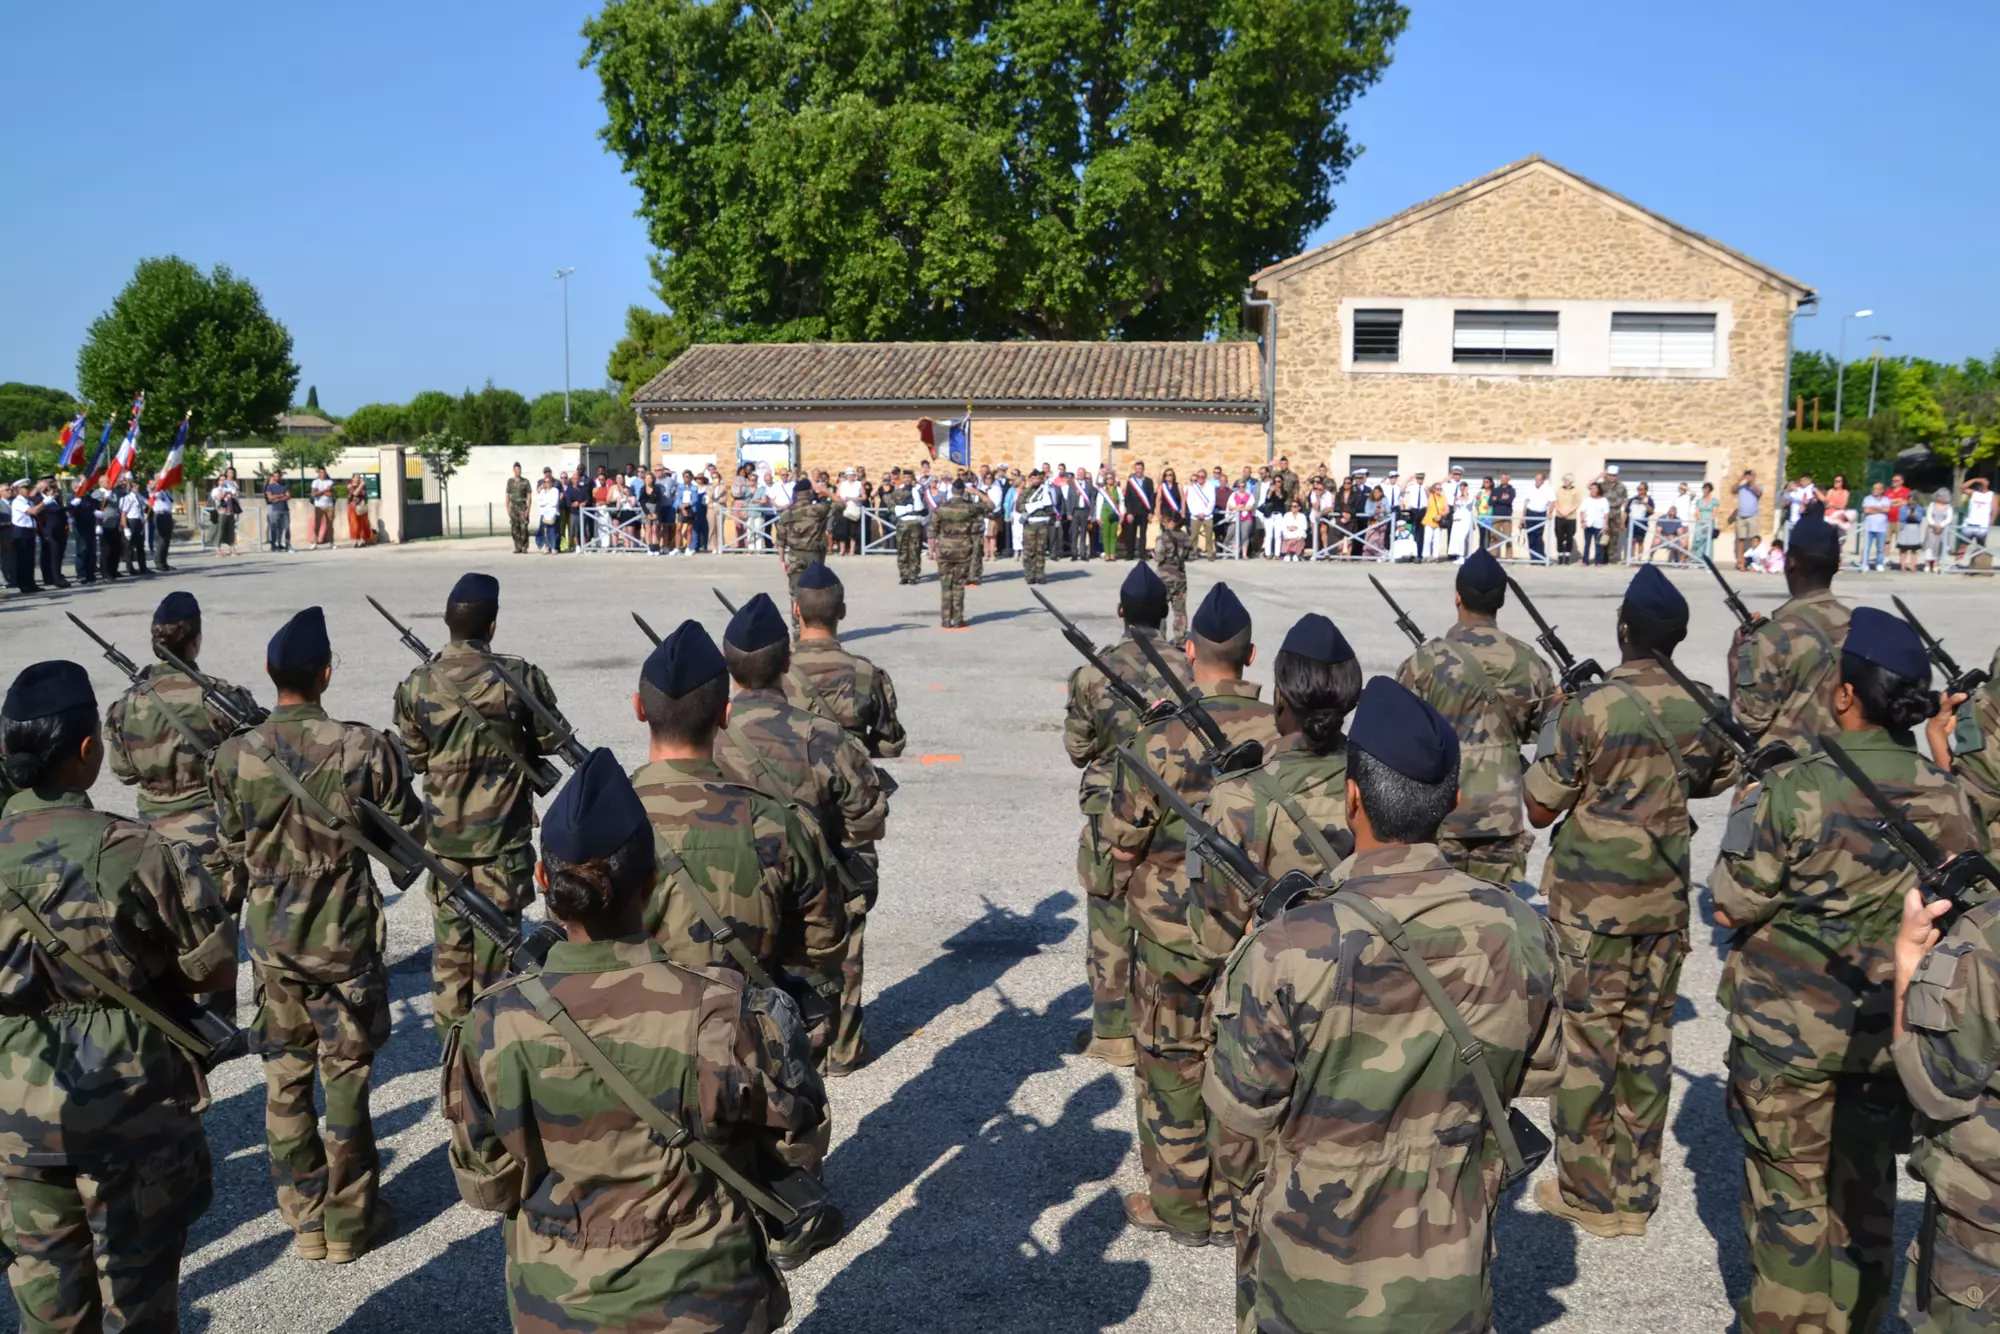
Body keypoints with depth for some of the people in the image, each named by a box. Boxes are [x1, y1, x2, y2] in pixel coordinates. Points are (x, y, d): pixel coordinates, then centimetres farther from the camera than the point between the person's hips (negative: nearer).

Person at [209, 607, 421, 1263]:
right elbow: (407, 832, -6)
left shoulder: (233, 756, -9)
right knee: (346, 1082, 9)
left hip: (271, 938, 3)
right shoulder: (365, 748, -18)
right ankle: (350, 1222, 20)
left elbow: (234, 845, 5)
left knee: (285, 1080, 15)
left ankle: (305, 1218, 25)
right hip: (345, 938, -3)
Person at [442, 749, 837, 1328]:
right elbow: (796, 1132, -9)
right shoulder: (719, 1014, -26)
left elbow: (486, 1185, -6)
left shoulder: (494, 1026, -20)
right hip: (698, 1303, -1)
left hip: (553, 1305, 2)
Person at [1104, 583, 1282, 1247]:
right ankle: (1234, 1206, 27)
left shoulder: (1160, 741, -19)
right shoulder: (1284, 733, -9)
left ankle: (1179, 1207, 24)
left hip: (1175, 935, -3)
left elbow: (1123, 845, -10)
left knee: (1172, 1069, 12)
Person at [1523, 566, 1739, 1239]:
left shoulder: (1591, 708, -17)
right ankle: (1635, 1194, 20)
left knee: (1586, 1039, 5)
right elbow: (1721, 780, 16)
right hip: (1665, 898, 4)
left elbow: (1539, 808, -10)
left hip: (1590, 901, -4)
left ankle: (1586, 1192, 14)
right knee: (1648, 1039, 12)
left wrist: (1553, 730, 2)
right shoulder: (1702, 707, -2)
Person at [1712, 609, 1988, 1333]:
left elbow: (1731, 909, -15)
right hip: (1893, 1032, 5)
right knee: (1865, 1192, 19)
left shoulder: (1797, 790, -20)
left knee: (1790, 1194, 9)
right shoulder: (1948, 796, -6)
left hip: (1789, 1032, -4)